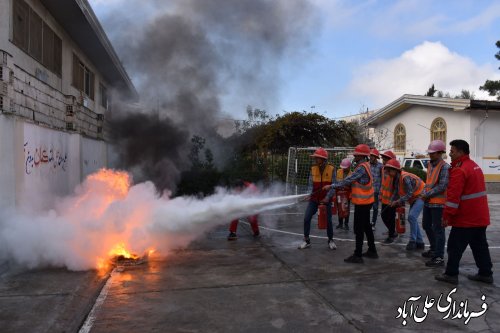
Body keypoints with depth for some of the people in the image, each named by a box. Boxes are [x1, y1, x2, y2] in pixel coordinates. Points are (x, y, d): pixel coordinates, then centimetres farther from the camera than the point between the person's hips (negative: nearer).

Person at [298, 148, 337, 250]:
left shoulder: (331, 169, -10)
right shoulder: (313, 169, -2)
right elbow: (311, 184, -2)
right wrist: (309, 194, -18)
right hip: (314, 198, 2)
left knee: (328, 220, 5)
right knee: (306, 218, -4)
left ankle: (330, 240, 25)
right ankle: (306, 240, 9)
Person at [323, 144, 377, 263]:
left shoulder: (362, 167, -21)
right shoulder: (365, 165, 10)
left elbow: (348, 180, -23)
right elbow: (351, 180, 9)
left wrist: (332, 186, -17)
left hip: (362, 203, -10)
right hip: (366, 201, 10)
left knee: (359, 229, -3)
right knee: (366, 226, 18)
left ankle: (358, 256, 4)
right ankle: (372, 251, 28)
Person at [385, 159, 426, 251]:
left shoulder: (405, 177, -28)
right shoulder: (397, 178, 2)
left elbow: (409, 193, -29)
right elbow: (396, 192, 6)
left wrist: (398, 201, -25)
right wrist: (392, 203, -4)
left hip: (420, 196, -10)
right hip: (413, 199, 10)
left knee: (412, 216, -22)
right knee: (412, 219, 10)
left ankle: (412, 241, -12)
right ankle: (419, 243, 19)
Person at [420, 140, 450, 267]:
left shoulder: (445, 167, -15)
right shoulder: (430, 164, 11)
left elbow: (442, 186, -20)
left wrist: (427, 195, -15)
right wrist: (424, 193, 2)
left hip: (438, 203, -9)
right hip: (428, 202, 9)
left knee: (438, 230, -4)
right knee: (426, 225, 20)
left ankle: (439, 258, 2)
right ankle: (434, 249, 38)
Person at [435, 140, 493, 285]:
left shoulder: (459, 170, -19)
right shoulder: (474, 166, 12)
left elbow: (453, 195, -23)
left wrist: (447, 215, -19)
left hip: (465, 219, -9)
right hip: (480, 217, 9)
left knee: (455, 247, 0)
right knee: (480, 245, 16)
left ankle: (451, 275, 5)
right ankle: (485, 274, 23)